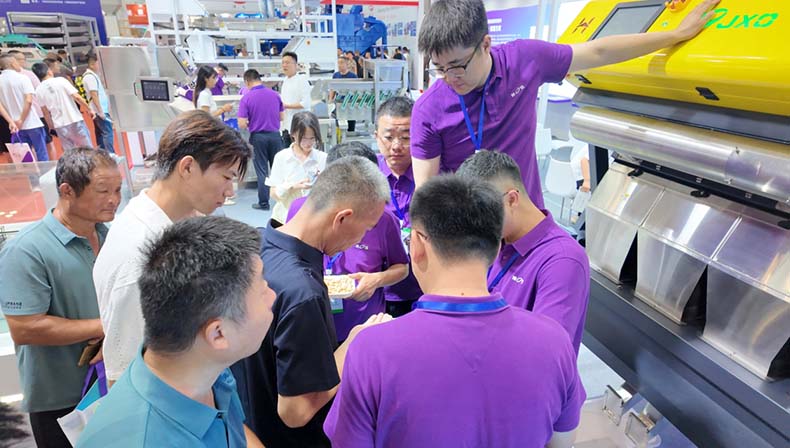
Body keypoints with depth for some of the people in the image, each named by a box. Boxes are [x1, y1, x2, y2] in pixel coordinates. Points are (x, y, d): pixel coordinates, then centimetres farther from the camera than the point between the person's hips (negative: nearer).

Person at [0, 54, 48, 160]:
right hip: (31, 123, -5)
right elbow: (28, 101, -17)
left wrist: (10, 121, 9)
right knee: (41, 153, 2)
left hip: (15, 125, 5)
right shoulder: (22, 78, -8)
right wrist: (21, 120, -12)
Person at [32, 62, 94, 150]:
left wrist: (51, 127, 19)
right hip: (75, 121, -3)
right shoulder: (60, 80, -4)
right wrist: (89, 110, -1)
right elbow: (77, 97, -11)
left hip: (59, 125, 3)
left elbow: (46, 112, 9)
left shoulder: (38, 90, 5)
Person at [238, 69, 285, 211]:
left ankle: (263, 202, 12)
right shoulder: (275, 94, 1)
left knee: (262, 171, 6)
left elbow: (241, 125, -12)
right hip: (275, 135, 3)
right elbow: (282, 117, 8)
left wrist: (251, 123, 9)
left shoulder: (246, 98, -9)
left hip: (257, 137, -3)